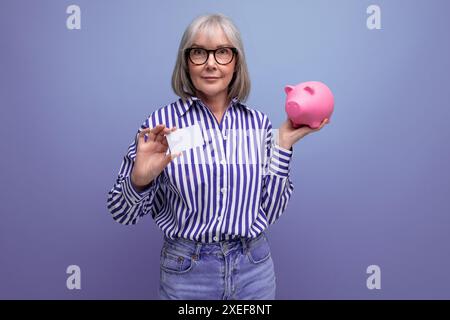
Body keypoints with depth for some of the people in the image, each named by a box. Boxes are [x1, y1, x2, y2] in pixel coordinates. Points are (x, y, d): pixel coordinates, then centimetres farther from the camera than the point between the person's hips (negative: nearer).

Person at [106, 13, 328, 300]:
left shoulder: (259, 123, -3)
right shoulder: (162, 123, -10)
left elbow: (269, 211, -3)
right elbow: (123, 214, -5)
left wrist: (284, 144, -8)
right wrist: (140, 180, -24)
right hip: (186, 272, -2)